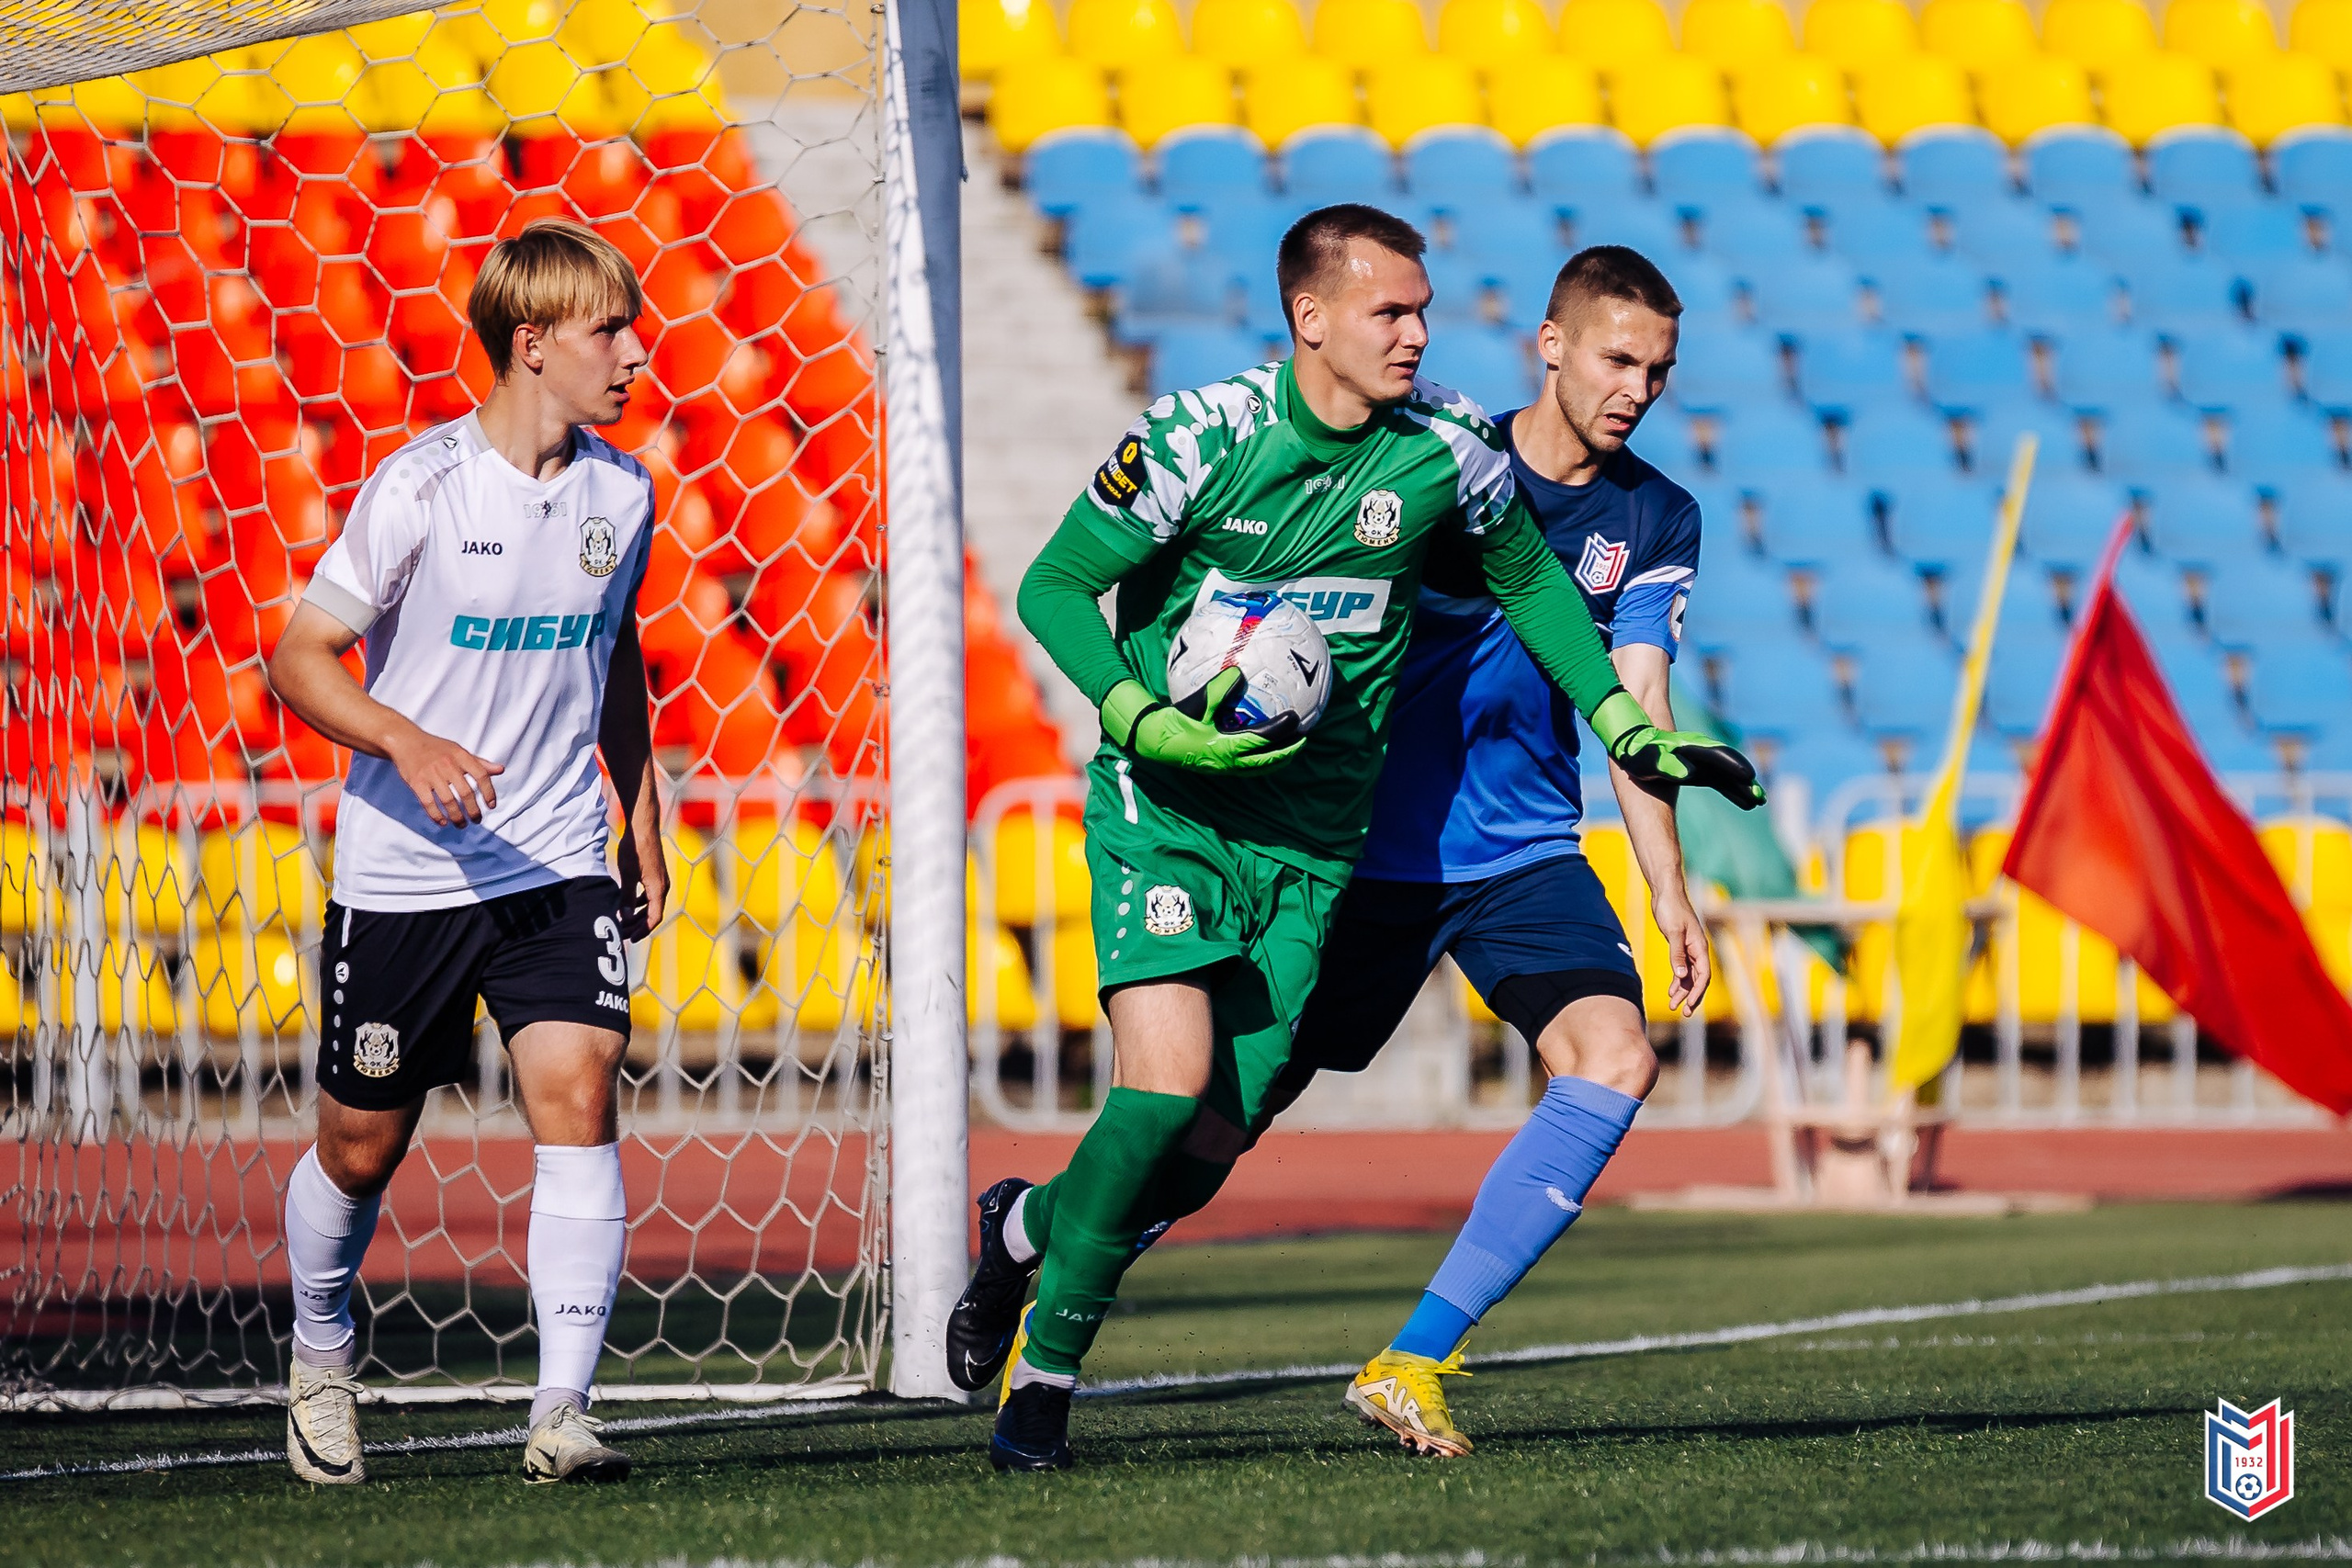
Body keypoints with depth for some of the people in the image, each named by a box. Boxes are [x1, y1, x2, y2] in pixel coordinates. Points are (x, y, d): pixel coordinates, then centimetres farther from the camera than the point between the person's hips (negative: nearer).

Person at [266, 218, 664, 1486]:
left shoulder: (620, 494, 2)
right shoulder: (419, 490, -14)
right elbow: (297, 657, -11)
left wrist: (643, 822, 22)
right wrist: (408, 743, -27)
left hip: (557, 861, 3)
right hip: (403, 871, -3)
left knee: (579, 1095, -17)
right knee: (362, 1145, 8)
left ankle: (561, 1412, -18)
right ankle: (321, 1355, 38)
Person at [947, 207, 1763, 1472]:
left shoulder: (1447, 450, -4)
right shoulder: (1200, 435, -14)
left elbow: (1527, 579, 16)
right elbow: (1053, 586, -7)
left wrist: (1626, 727, 12)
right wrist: (1145, 721, -21)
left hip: (1314, 831, 4)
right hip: (1165, 801, -4)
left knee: (1214, 1144, -2)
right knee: (1169, 1078, -21)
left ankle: (1029, 1227, 30)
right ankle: (1043, 1374, -4)